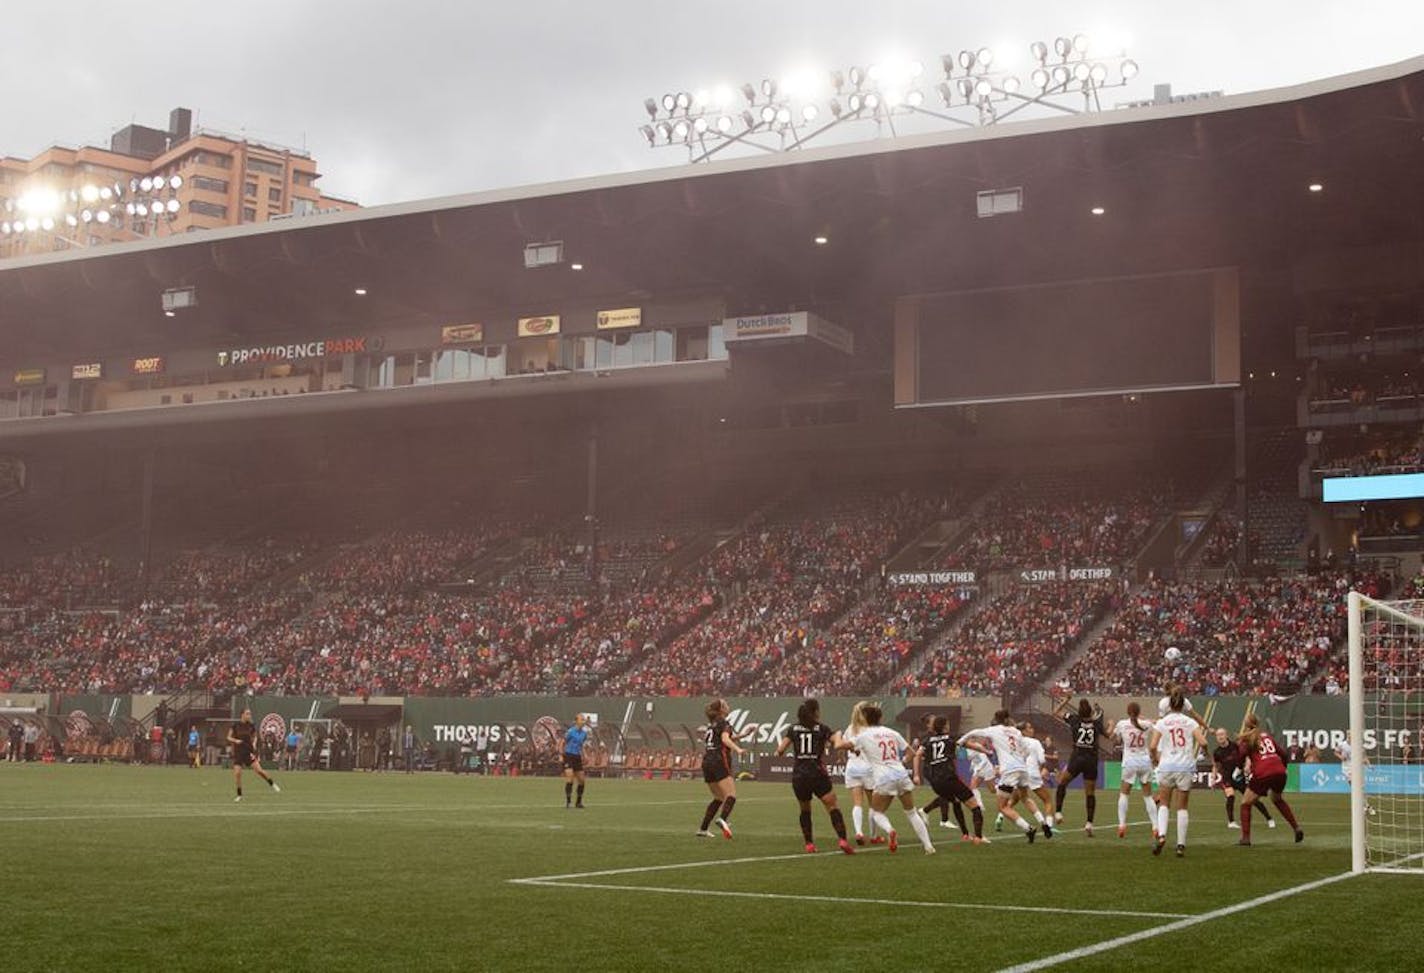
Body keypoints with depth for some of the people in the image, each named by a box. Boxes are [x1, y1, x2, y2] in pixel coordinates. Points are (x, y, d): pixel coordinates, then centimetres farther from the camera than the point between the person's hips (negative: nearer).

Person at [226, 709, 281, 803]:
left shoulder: (251, 726, 1)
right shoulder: (236, 725, -4)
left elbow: (255, 736, 17)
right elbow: (229, 737, 2)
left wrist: (254, 743, -3)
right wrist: (235, 740, -17)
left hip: (249, 751, 0)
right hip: (238, 752, 0)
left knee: (258, 770, -13)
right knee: (237, 773, -7)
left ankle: (272, 784, 7)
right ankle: (239, 795, 10)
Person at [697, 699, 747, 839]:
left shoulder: (710, 725, 21)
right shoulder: (724, 723, -2)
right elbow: (725, 738, -19)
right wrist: (737, 749, -35)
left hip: (706, 763, 8)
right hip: (719, 763, -8)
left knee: (719, 798, 18)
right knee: (731, 795, -17)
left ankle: (703, 828, 13)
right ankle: (722, 819, -42)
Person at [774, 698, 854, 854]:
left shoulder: (793, 728, 7)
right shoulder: (822, 728, 1)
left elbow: (780, 749, 1)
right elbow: (838, 742, -12)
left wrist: (778, 751, 23)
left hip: (799, 776, 3)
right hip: (818, 775, -3)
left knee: (805, 810, 21)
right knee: (832, 807, -4)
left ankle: (809, 844, 15)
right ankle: (842, 839, -21)